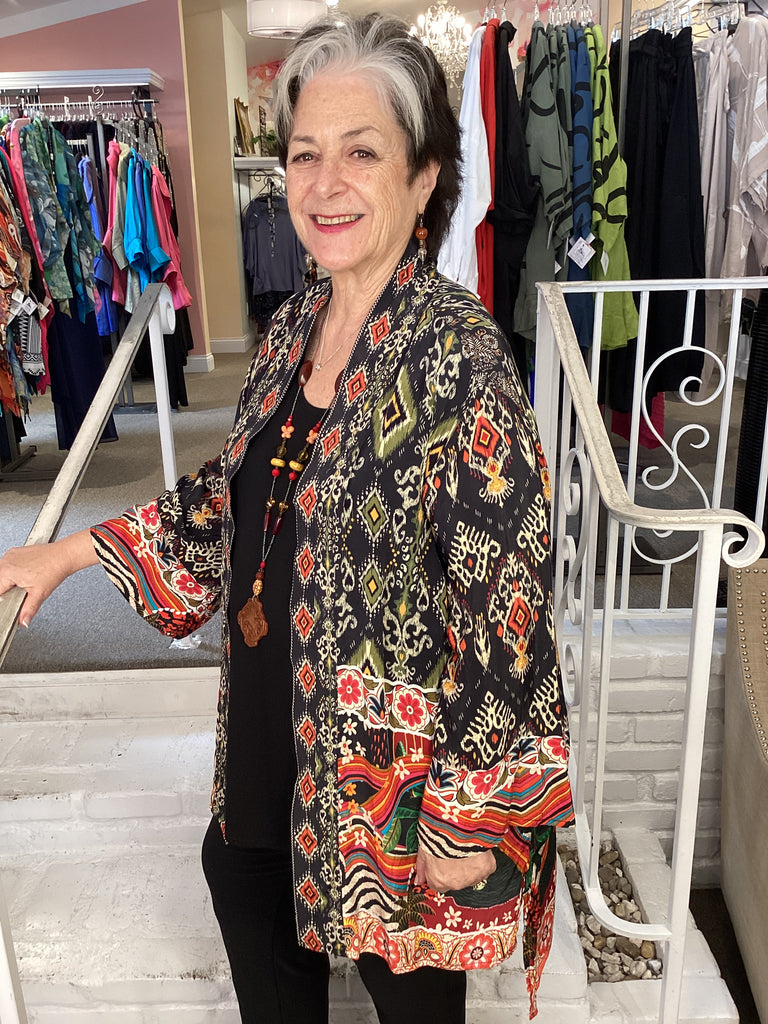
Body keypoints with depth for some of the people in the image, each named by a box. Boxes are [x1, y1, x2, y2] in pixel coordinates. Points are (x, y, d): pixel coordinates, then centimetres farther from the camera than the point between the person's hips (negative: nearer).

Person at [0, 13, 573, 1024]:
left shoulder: (458, 356, -24)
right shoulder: (295, 325, -1)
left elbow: (501, 599, -23)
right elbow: (232, 489, 11)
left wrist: (471, 820, -17)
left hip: (399, 752, -7)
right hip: (276, 719, 7)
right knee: (243, 878, 29)